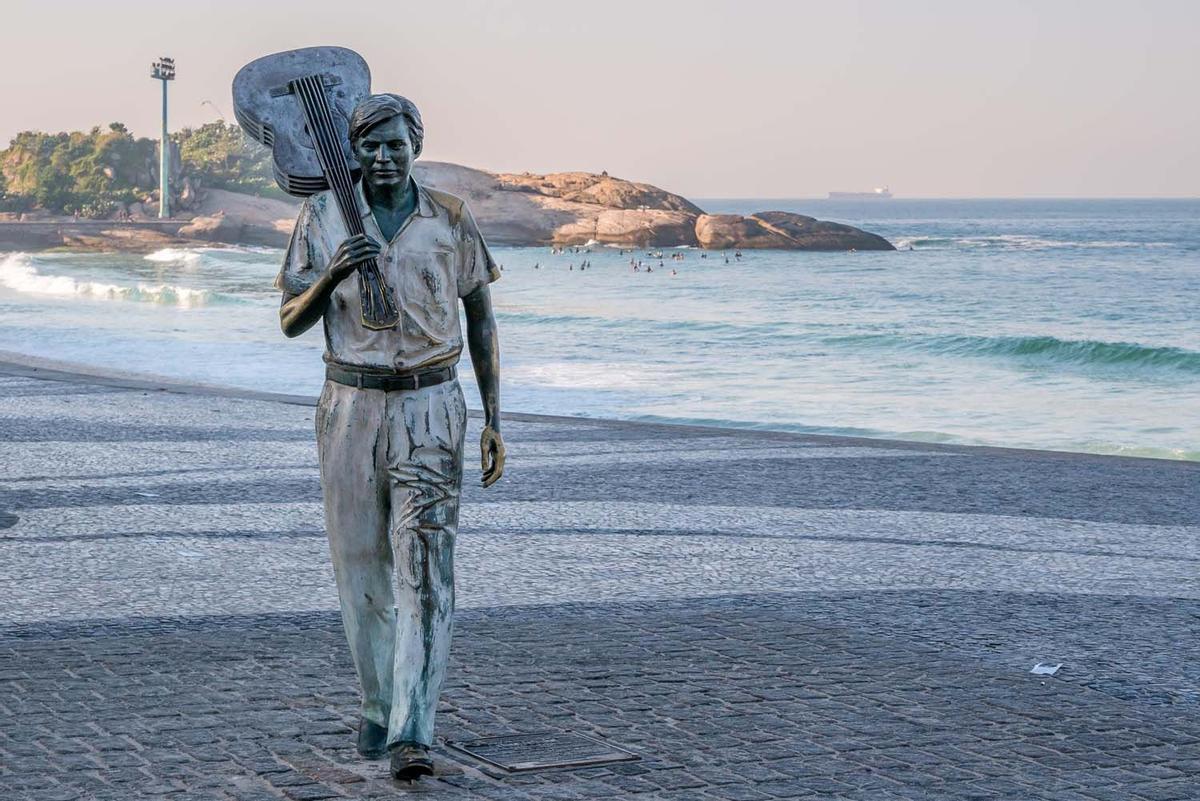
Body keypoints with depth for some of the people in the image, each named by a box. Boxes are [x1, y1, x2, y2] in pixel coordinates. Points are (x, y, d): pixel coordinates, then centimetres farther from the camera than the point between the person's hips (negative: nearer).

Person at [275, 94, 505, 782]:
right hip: (351, 407, 2)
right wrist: (332, 273, -19)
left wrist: (495, 421, 3)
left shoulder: (452, 219, 1)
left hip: (430, 410, -2)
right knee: (361, 567, 9)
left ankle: (414, 735, -16)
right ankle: (380, 707, 27)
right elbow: (291, 321, 2)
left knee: (424, 571, -11)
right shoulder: (323, 217, 2)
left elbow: (481, 318, 8)